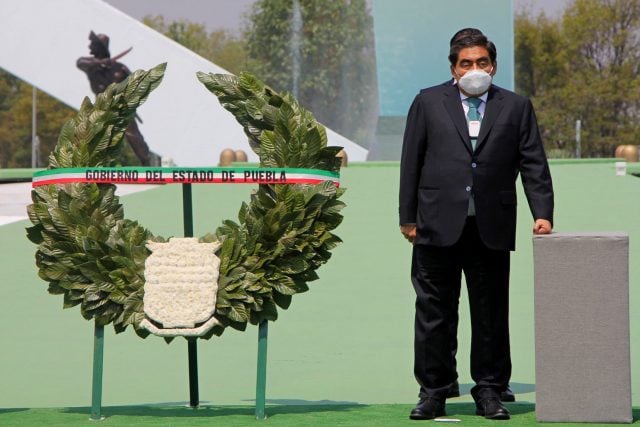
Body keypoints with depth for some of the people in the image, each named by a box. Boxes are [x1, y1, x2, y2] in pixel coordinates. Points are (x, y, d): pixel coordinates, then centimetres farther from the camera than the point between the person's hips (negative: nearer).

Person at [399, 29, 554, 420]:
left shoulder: (516, 107, 10)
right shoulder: (429, 103, 8)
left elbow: (533, 164, 7)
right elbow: (411, 163, 7)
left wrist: (542, 213, -5)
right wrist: (408, 218, 1)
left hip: (492, 228, 1)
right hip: (438, 226, -1)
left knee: (491, 314, 5)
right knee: (434, 313, 2)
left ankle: (489, 392, 13)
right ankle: (433, 392, 8)